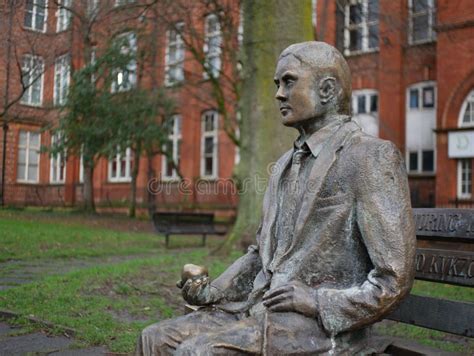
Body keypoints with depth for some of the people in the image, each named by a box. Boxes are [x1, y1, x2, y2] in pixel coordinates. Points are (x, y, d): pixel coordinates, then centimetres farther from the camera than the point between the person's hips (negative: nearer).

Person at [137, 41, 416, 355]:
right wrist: (213, 291, 7)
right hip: (260, 308, 8)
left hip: (322, 327, -7)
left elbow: (395, 279, -13)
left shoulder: (372, 157, -9)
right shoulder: (286, 164, 17)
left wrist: (318, 302, -17)